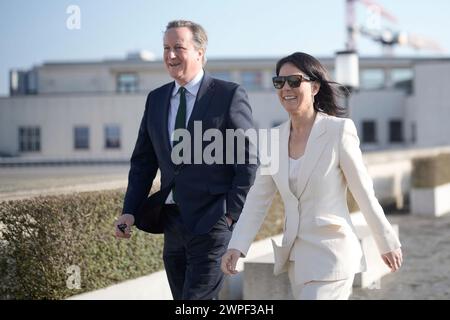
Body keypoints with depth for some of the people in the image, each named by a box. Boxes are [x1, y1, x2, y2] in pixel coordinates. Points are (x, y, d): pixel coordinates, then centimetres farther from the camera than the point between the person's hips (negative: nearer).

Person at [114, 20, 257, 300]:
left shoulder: (229, 95, -6)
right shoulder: (156, 99, 12)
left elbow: (248, 159, -7)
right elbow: (143, 161, 14)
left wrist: (232, 214, -12)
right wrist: (130, 211, 3)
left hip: (212, 222, -6)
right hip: (173, 221, 6)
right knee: (181, 296, 14)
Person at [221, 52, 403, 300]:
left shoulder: (338, 130, -11)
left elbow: (364, 192, -6)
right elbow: (258, 198, 4)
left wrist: (388, 243, 1)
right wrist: (236, 247, -7)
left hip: (330, 255, -6)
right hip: (295, 258, 6)